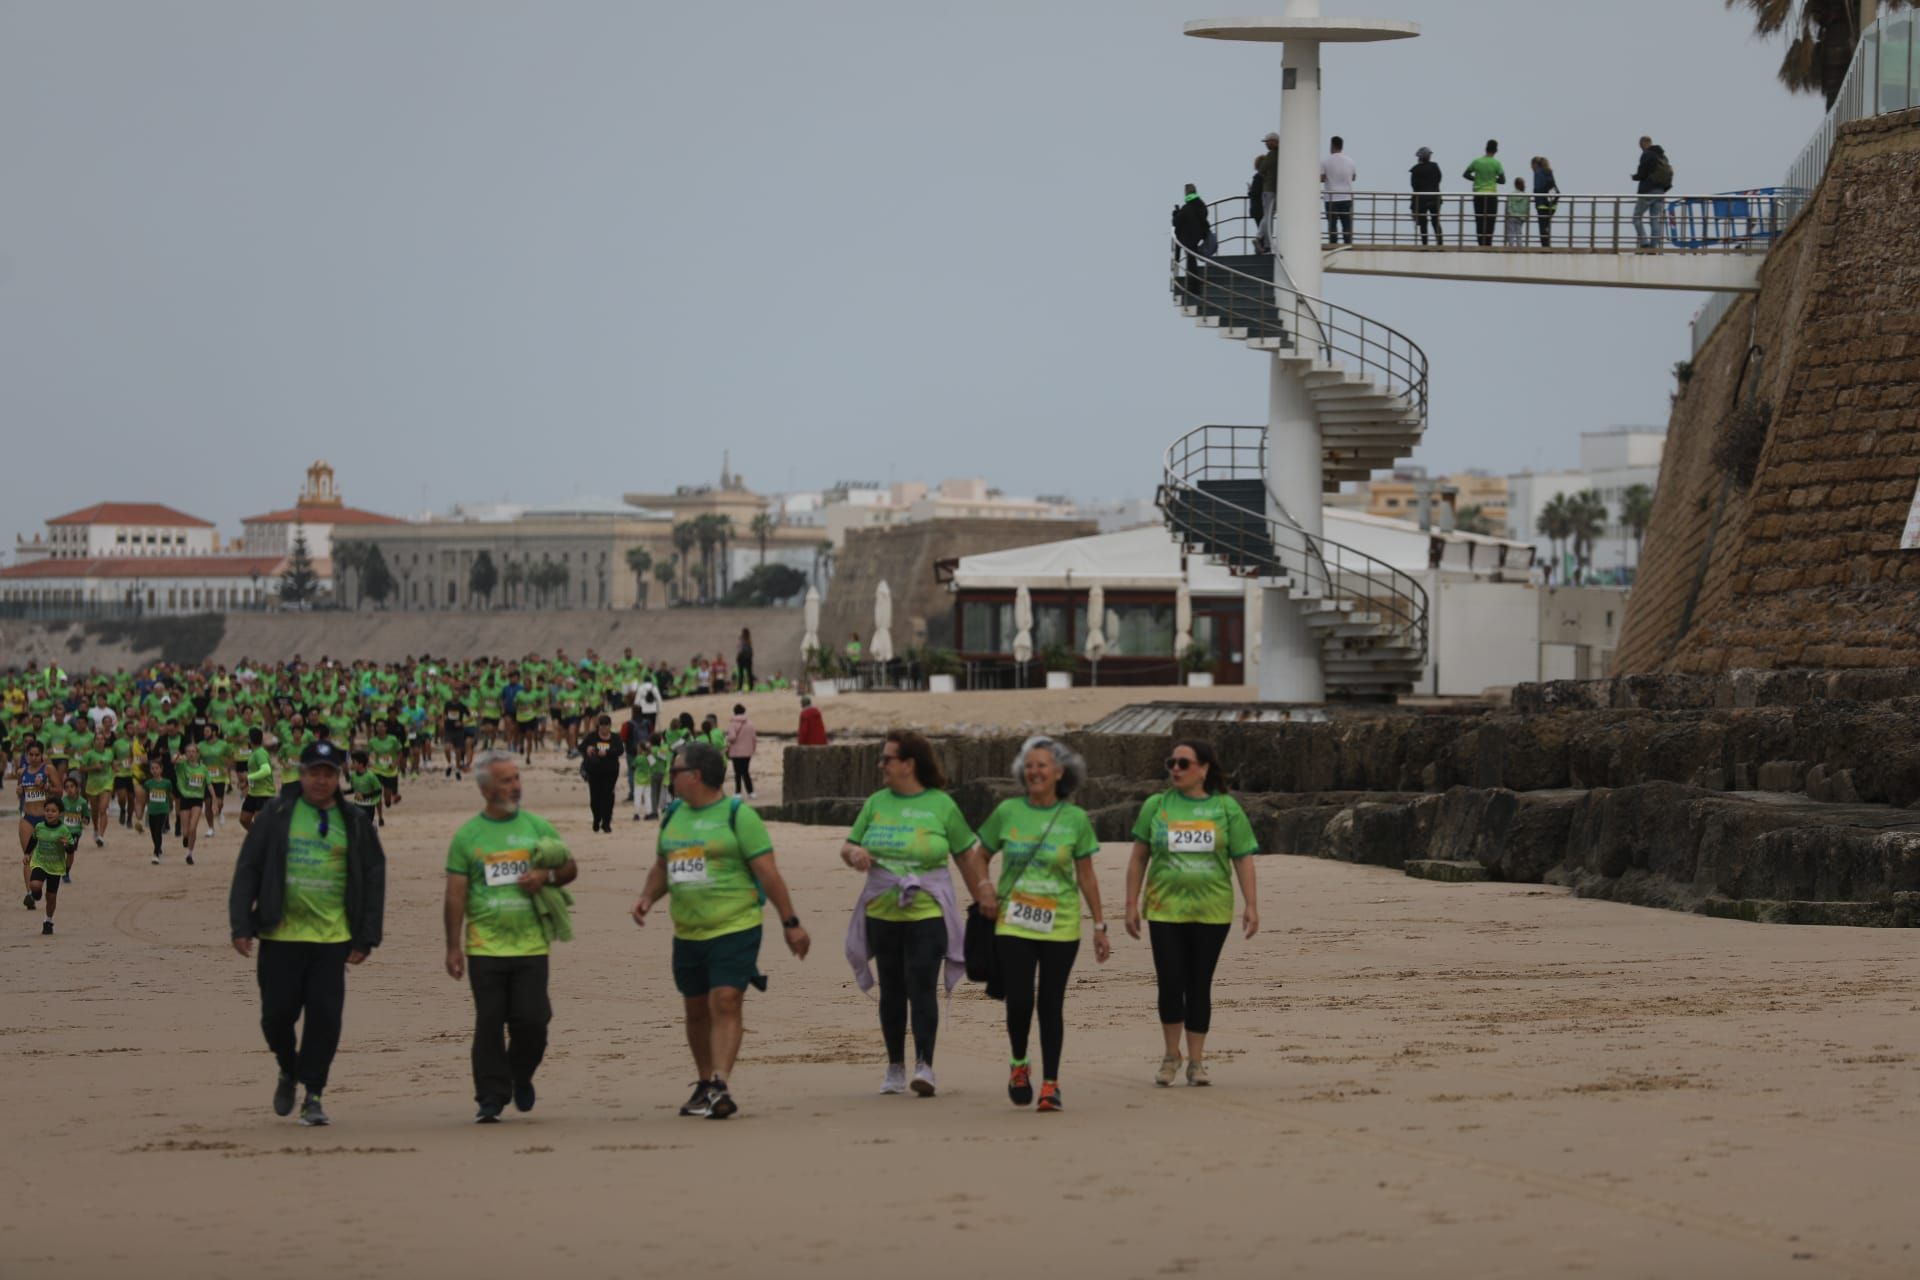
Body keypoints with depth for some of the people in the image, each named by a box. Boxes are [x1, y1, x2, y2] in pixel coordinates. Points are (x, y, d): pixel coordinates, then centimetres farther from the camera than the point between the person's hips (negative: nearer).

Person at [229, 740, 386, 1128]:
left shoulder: (355, 823, 8)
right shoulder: (276, 815, 4)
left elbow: (374, 881, 10)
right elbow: (247, 870, 4)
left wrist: (366, 938, 4)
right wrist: (241, 926, -4)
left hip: (333, 938, 0)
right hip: (280, 936, 0)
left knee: (325, 1016, -5)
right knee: (277, 1013, 1)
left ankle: (312, 1095, 6)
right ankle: (289, 1071, 31)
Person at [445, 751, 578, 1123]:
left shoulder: (537, 826, 8)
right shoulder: (467, 835, 4)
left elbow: (570, 867, 14)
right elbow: (455, 895, 3)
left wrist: (547, 876, -8)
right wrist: (453, 946, -2)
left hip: (531, 943, 1)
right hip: (485, 948, -1)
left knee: (531, 1019, -3)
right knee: (489, 1024, -2)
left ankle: (521, 1075, 24)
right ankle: (491, 1098, 6)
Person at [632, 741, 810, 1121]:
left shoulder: (737, 815, -8)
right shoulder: (673, 815, 12)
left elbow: (768, 872, -8)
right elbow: (662, 866, 22)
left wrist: (790, 923, -9)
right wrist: (648, 897, 2)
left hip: (735, 929, -7)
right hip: (687, 933, 7)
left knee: (725, 1004, -15)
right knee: (697, 1009, 12)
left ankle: (720, 1086, -22)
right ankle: (704, 1084, 25)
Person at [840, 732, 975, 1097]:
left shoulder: (941, 805, -2)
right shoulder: (876, 803, 8)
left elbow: (967, 856, 4)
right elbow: (847, 847, 12)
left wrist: (983, 902, 4)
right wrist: (854, 853, -12)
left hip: (927, 913, -4)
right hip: (882, 913, 4)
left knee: (922, 986, -13)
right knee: (891, 990, 8)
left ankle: (924, 1065, -16)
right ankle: (895, 1067, 16)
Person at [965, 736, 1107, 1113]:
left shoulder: (1075, 819, 1)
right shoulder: (1007, 812, 2)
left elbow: (1086, 876, 6)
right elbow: (978, 857, 13)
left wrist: (1100, 926, 6)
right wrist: (984, 887, -6)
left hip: (1060, 926, 0)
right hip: (1013, 925, 0)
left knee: (1051, 1005, 2)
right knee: (1019, 1001, -8)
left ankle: (1051, 1085, 10)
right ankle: (1018, 1063, 20)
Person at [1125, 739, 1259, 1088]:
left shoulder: (1226, 808, 3)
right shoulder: (1156, 806, 5)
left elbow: (1243, 859, 4)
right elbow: (1138, 858, 8)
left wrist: (1251, 905, -4)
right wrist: (1131, 905, 4)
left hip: (1211, 911, 0)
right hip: (1165, 909, 0)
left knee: (1199, 985, 4)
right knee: (1170, 984, -4)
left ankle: (1196, 1061, 13)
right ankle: (1171, 1057, 14)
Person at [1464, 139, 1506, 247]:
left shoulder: (1477, 161, 0)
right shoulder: (1496, 163, -8)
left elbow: (1465, 174, 6)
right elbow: (1502, 180, -5)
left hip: (1478, 194, 2)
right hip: (1491, 194, -2)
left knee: (1479, 220, 7)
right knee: (1490, 220, 1)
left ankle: (1481, 243, 4)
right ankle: (1488, 243, -5)